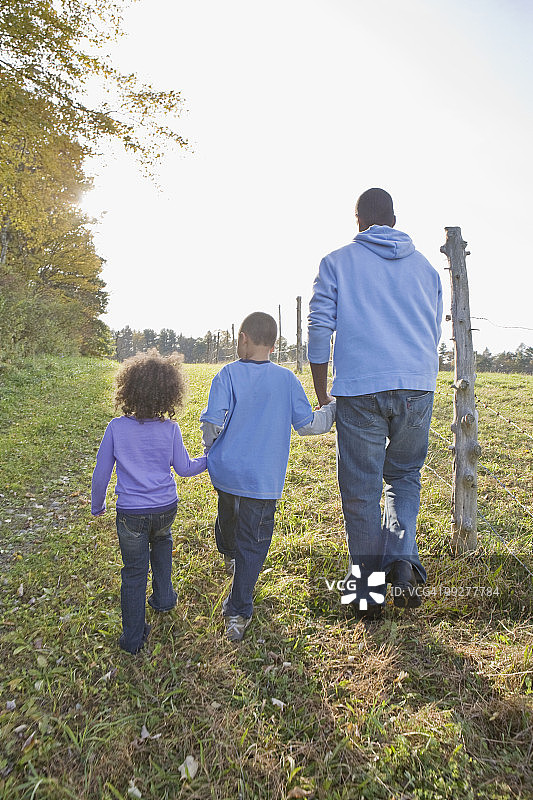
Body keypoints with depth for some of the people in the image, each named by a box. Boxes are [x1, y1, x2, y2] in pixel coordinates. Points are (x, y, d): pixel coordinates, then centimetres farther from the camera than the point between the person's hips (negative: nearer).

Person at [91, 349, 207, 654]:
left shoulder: (116, 427, -12)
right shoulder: (170, 429, -12)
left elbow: (101, 473, -4)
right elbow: (184, 468, -1)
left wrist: (97, 505, 12)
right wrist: (210, 459, 16)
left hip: (131, 513, -1)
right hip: (165, 508, 1)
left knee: (134, 572, 12)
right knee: (161, 542, 34)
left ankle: (133, 638, 26)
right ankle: (163, 598, 42)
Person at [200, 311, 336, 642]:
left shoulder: (228, 374, -7)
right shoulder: (287, 379, -4)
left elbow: (213, 423, -14)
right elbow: (308, 425, -2)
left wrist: (211, 449, 7)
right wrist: (335, 409, 15)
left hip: (225, 469, 2)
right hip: (263, 479, -2)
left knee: (228, 515, 30)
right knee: (252, 543, 7)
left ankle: (229, 555, 60)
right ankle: (238, 613, 12)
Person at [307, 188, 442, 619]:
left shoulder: (337, 262, 7)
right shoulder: (425, 265, 17)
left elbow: (319, 330, 0)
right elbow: (434, 333, 21)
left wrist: (321, 396, 6)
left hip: (360, 389, -3)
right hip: (418, 387, 3)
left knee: (361, 490, 7)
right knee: (405, 474, 20)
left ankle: (368, 589, 16)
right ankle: (402, 559, 1)